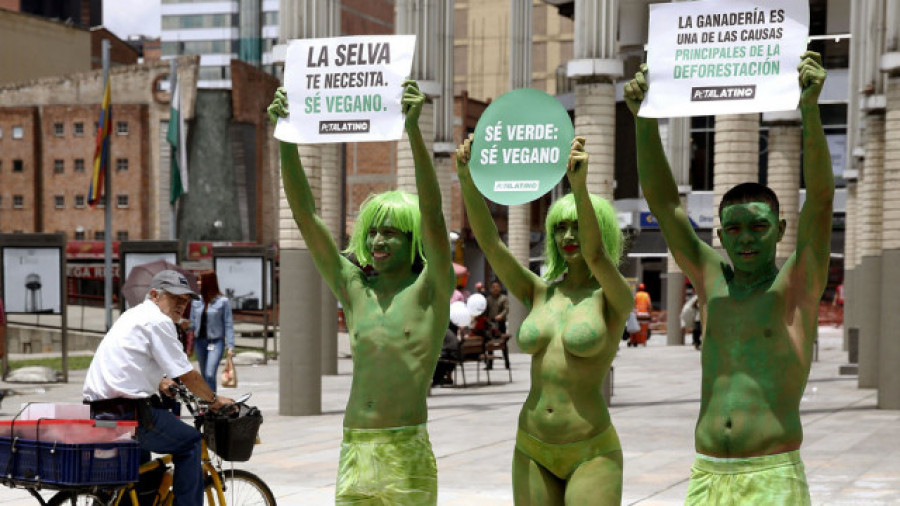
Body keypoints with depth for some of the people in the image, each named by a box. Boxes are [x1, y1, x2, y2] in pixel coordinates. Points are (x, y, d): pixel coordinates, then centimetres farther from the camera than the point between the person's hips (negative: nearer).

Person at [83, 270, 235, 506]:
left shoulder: (132, 315, 22)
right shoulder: (158, 321, -8)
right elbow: (187, 375, -8)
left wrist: (159, 383, 40)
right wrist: (214, 400, 6)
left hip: (97, 413, 10)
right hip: (128, 414, -10)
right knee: (190, 442, 4)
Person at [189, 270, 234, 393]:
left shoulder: (223, 301, -5)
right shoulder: (196, 301, 7)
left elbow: (228, 324, -5)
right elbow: (192, 323, 14)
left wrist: (230, 346, -10)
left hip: (216, 341, -5)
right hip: (200, 341, 5)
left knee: (210, 374, -18)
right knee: (204, 376, 12)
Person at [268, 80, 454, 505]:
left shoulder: (430, 289, 0)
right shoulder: (354, 289, 9)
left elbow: (432, 214, -15)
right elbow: (305, 216, 5)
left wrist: (414, 130, -25)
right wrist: (286, 139, -4)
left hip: (406, 451, -4)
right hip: (354, 451, 4)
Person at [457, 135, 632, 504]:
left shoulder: (617, 298, -6)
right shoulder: (538, 294, 7)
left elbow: (595, 254, -27)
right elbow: (488, 240, -4)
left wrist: (580, 186, -44)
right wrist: (467, 177, -20)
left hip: (591, 456, -5)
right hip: (534, 453, 5)